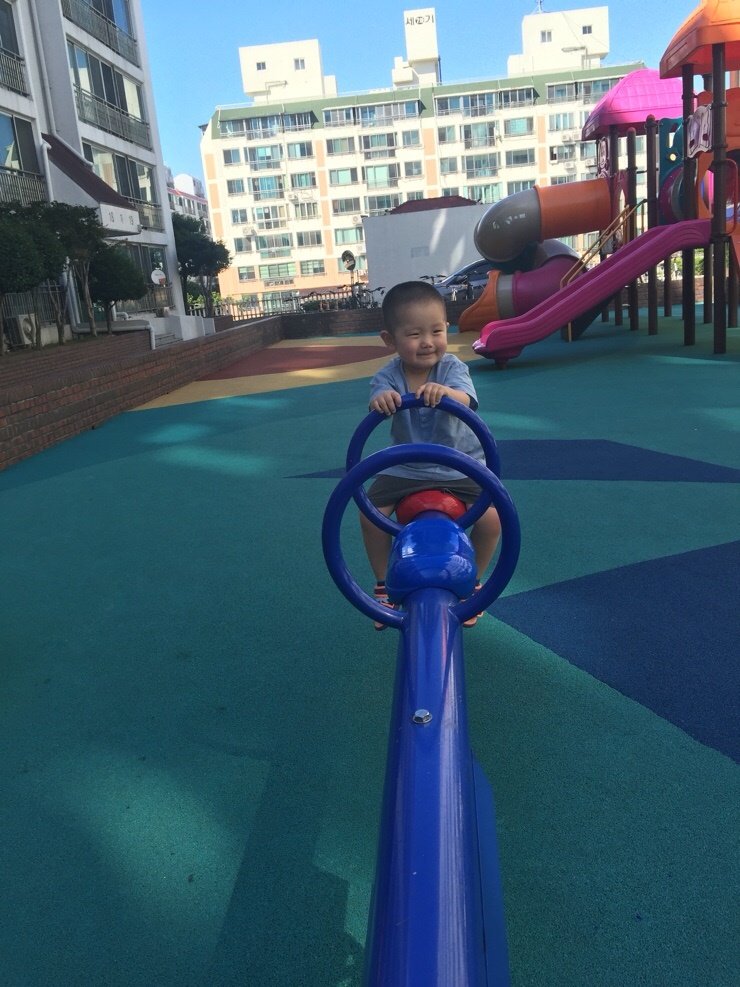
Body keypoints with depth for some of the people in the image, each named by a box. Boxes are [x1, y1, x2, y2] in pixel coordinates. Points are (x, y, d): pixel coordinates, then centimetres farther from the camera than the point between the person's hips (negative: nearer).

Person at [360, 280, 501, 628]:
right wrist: (380, 400, -58)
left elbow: (465, 400, -35)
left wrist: (443, 392, -58)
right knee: (371, 514, -17)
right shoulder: (388, 376, -12)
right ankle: (383, 584, 10)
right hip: (406, 468, 1)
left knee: (491, 518, -20)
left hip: (460, 465, -1)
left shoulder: (451, 367, -14)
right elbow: (379, 394, -33)